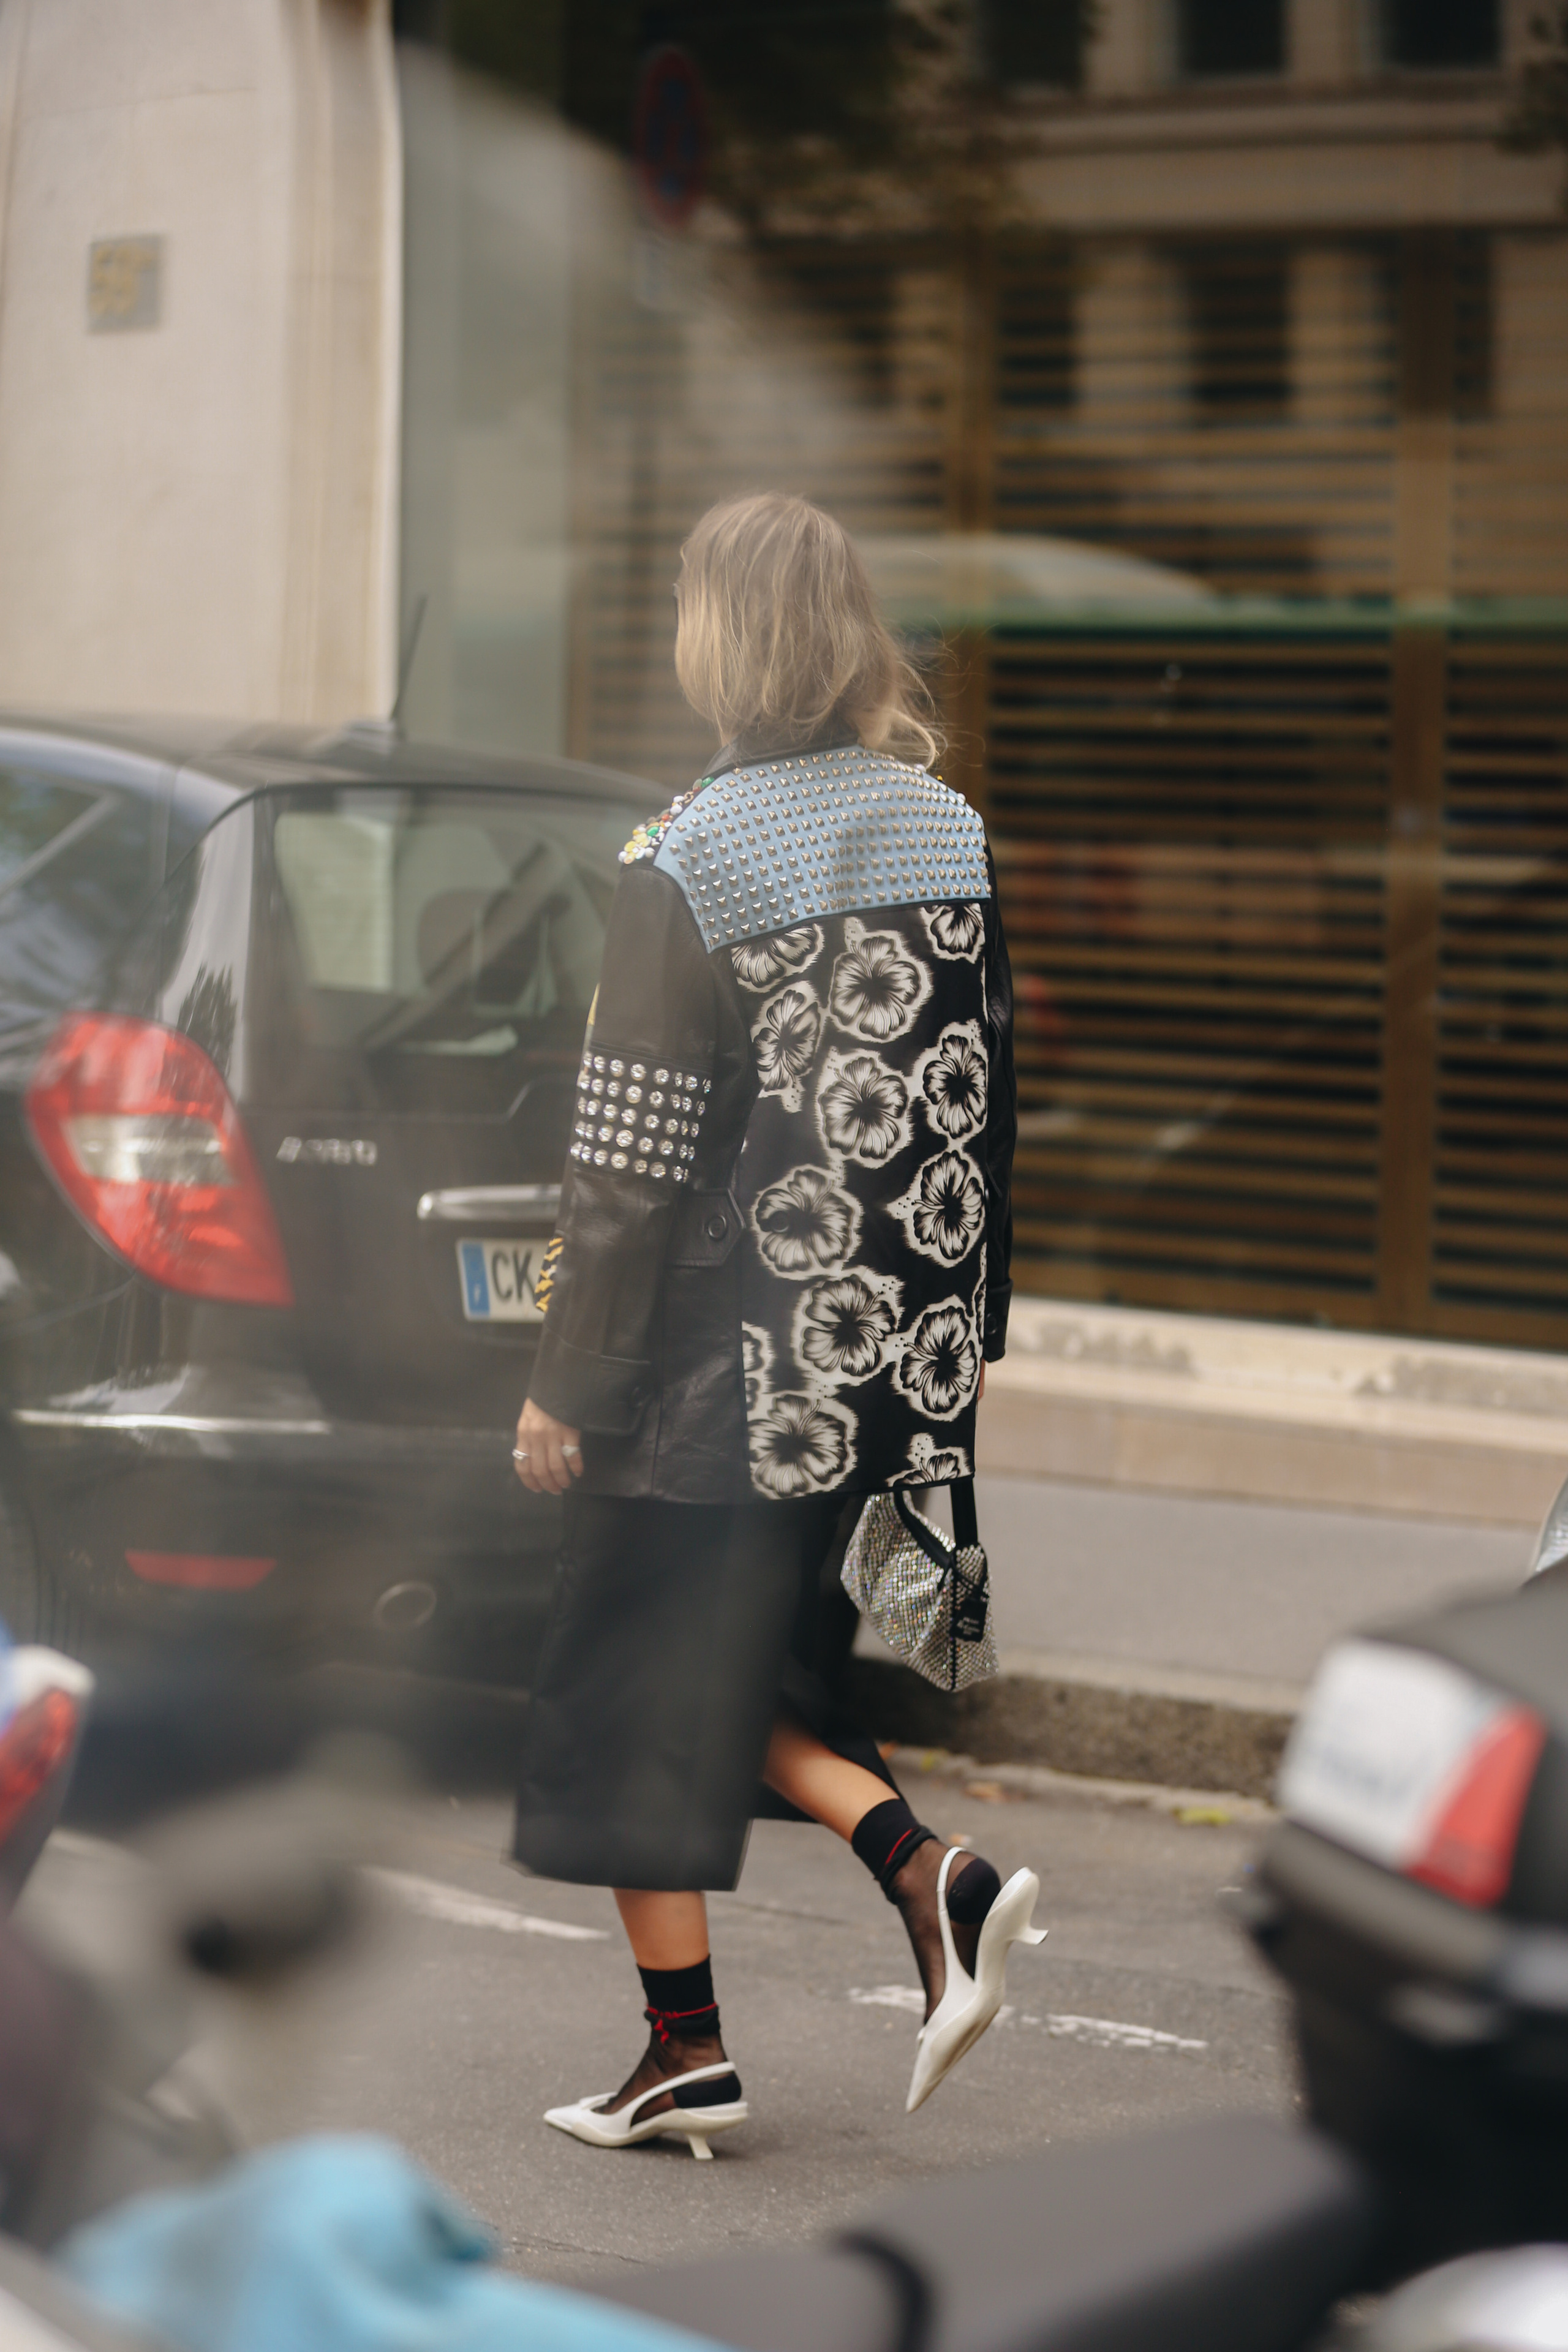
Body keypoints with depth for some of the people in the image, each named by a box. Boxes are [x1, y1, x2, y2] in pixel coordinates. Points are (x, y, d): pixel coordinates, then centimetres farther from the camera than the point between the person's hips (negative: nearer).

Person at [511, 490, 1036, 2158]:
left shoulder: (688, 862, -13)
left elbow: (631, 1157, -13)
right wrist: (974, 1332, 16)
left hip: (726, 1360, -6)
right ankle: (928, 1875, -1)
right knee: (740, 1659, 20)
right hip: (901, 1352, 6)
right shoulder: (952, 832, 4)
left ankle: (686, 2051, 11)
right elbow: (996, 1098, 8)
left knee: (637, 1687, 8)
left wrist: (566, 1382, -6)